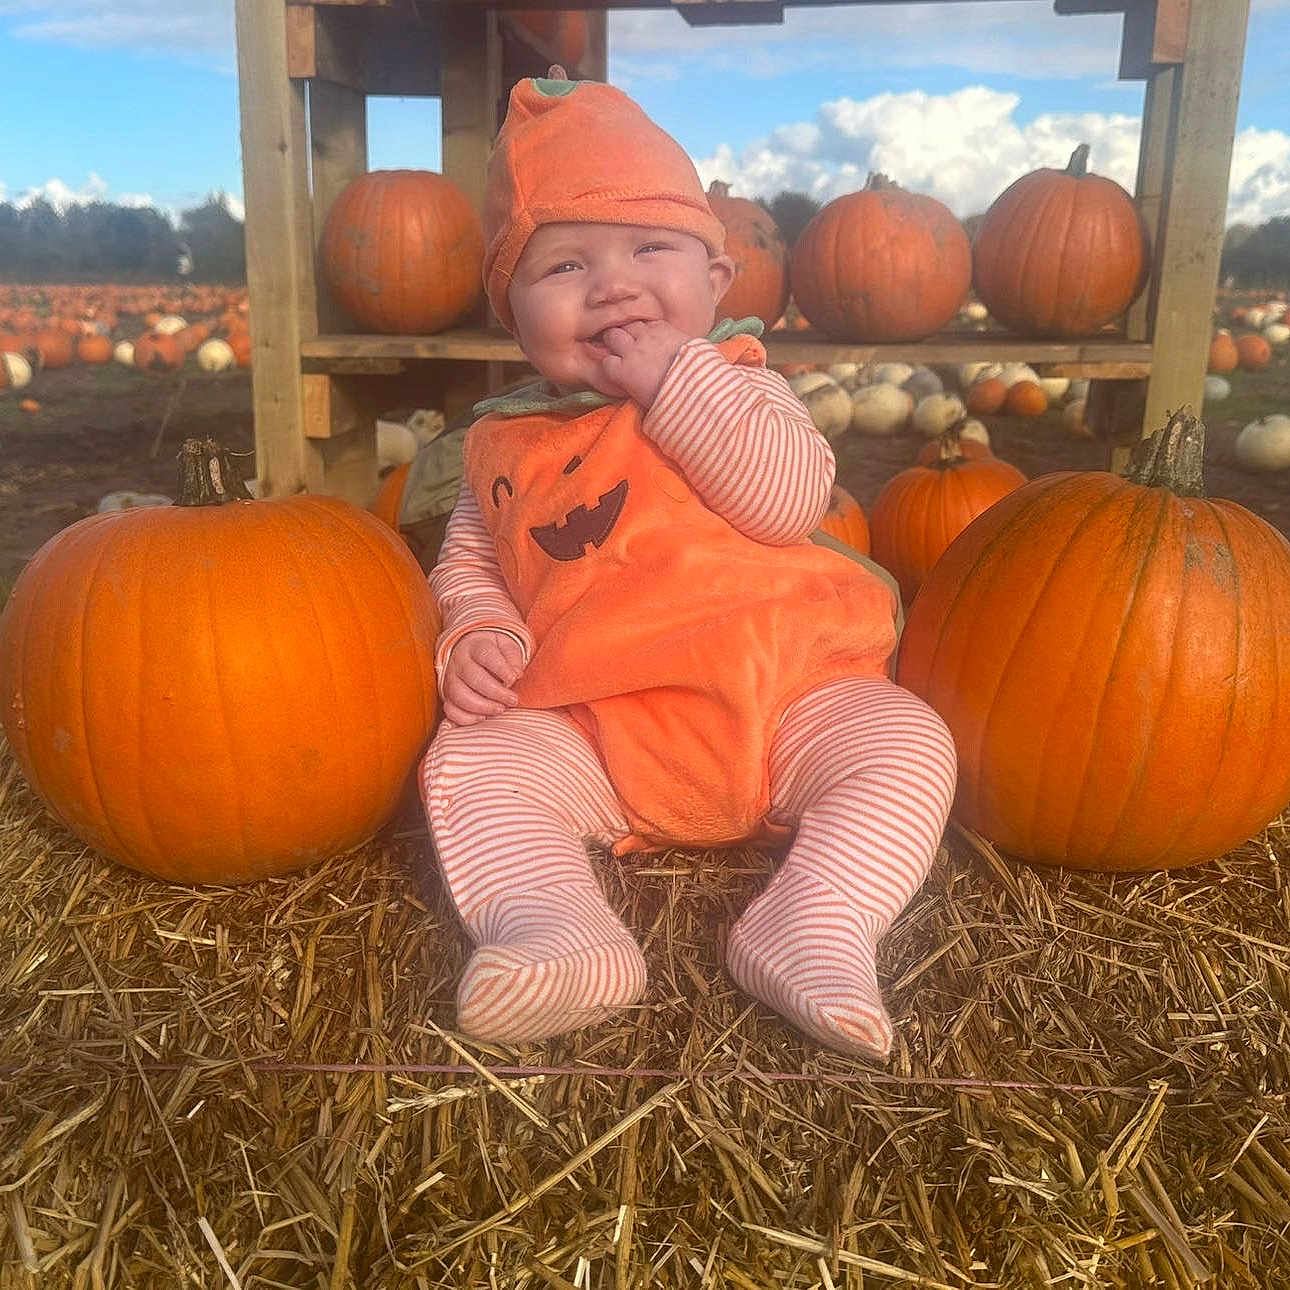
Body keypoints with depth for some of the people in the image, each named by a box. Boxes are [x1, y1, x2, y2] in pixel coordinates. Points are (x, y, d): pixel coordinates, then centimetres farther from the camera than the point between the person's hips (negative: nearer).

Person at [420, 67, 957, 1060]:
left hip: (781, 699, -1)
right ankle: (555, 932, -31)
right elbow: (466, 560, 20)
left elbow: (791, 497, -14)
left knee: (904, 745, -22)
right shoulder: (508, 443, 12)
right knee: (467, 768, -18)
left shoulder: (734, 387, 5)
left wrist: (678, 379, -16)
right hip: (592, 736, 2)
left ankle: (815, 932, -26)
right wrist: (476, 632, -4)